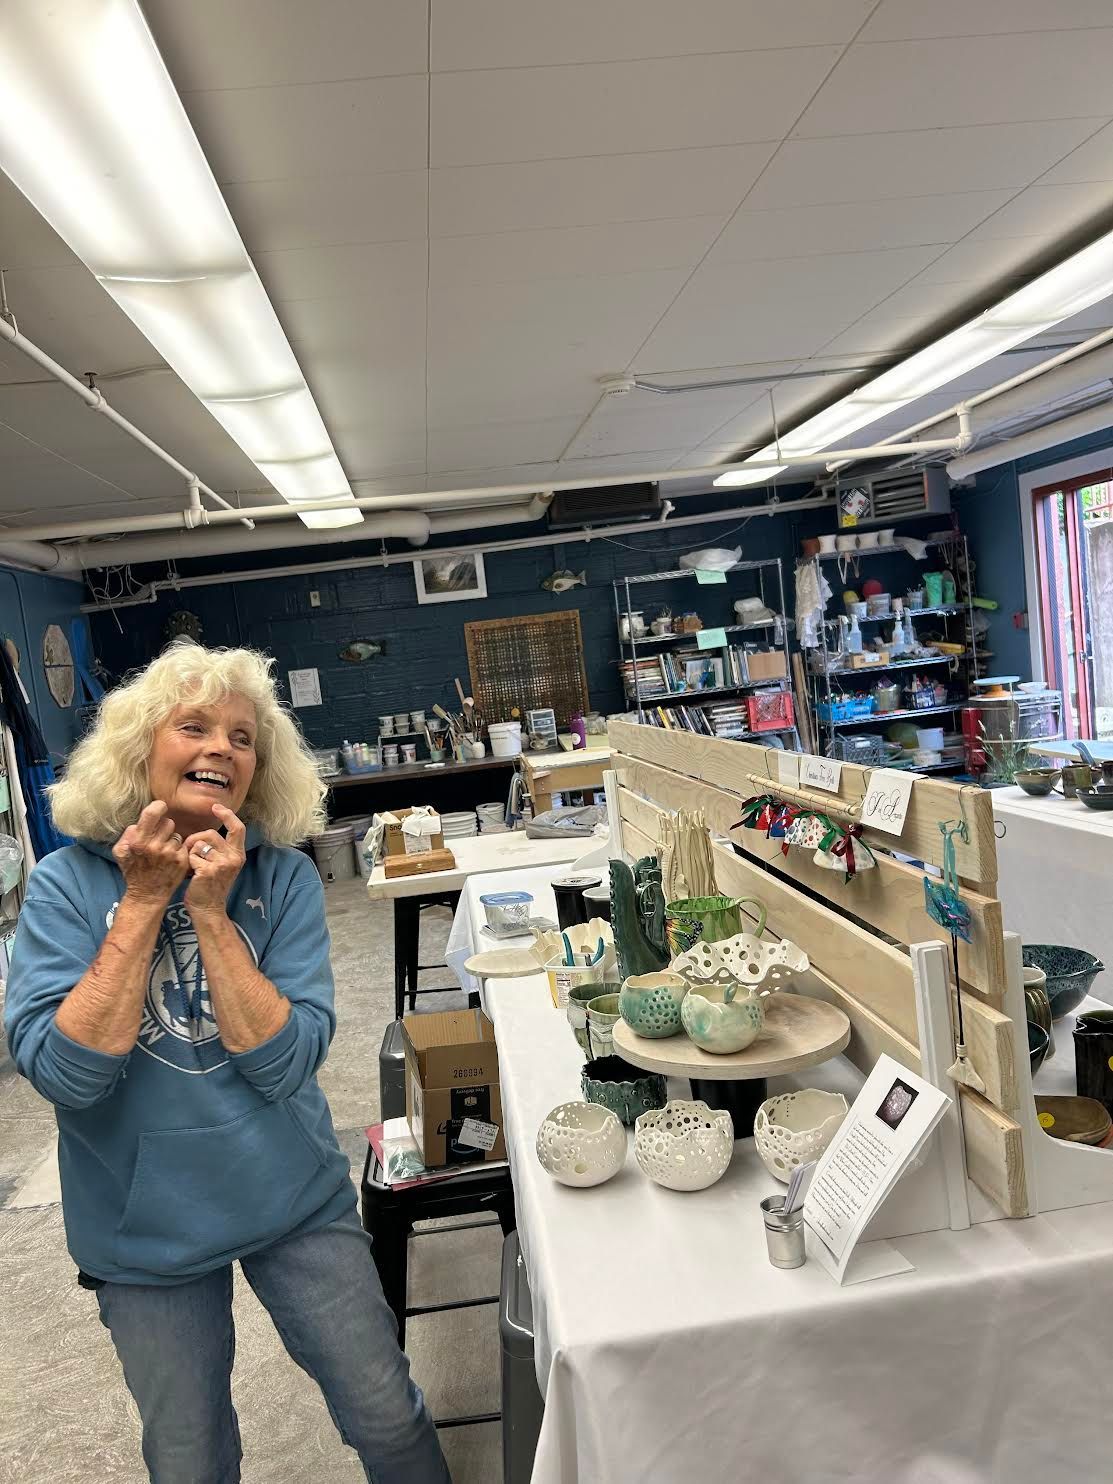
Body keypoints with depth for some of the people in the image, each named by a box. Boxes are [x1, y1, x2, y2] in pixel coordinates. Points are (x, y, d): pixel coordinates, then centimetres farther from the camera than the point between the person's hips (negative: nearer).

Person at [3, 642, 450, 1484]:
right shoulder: (68, 883, -13)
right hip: (144, 1230, 0)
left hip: (294, 1202, 0)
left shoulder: (284, 878, -12)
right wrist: (144, 902, -24)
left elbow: (286, 1062, -19)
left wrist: (212, 913, -25)